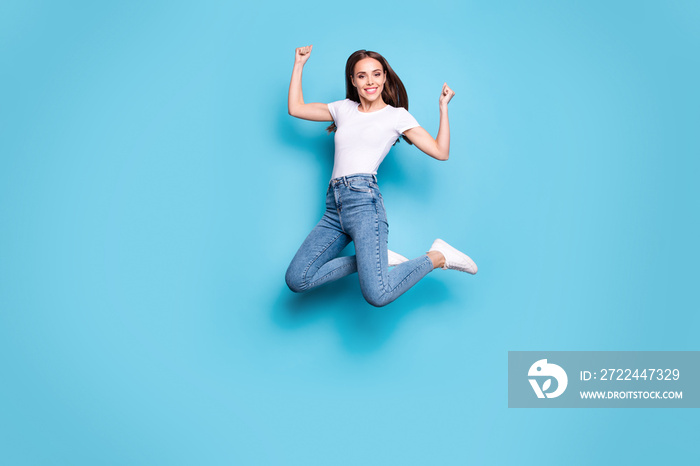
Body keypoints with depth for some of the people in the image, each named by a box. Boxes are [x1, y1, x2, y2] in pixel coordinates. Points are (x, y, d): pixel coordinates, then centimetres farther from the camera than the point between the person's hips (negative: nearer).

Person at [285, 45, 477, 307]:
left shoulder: (397, 116, 11)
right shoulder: (344, 109, 22)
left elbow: (440, 152, 6)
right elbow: (296, 108, 26)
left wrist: (443, 107, 5)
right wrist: (299, 64, 28)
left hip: (363, 199, -5)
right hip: (334, 206, 5)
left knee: (377, 295, -24)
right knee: (296, 280, -13)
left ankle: (438, 256, 2)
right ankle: (372, 261, 2)